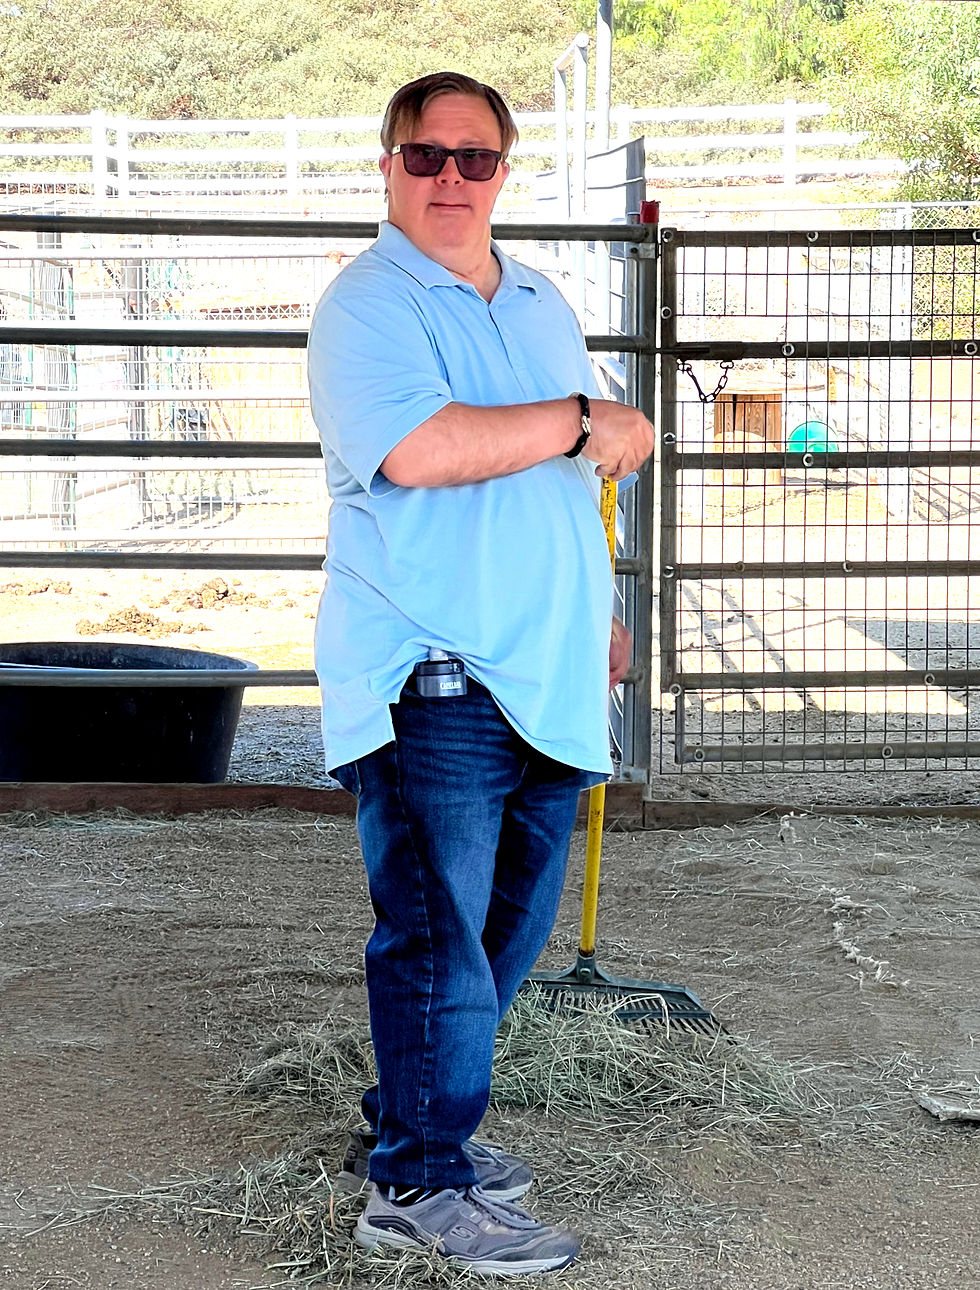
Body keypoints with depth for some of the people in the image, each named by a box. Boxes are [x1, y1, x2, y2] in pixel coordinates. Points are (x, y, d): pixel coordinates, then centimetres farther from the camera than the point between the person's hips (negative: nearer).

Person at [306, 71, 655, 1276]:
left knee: (507, 927, 13)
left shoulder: (544, 306, 19)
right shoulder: (365, 304, -7)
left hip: (544, 677, 8)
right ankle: (418, 1184, 6)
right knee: (439, 937, -5)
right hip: (434, 685, -8)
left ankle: (408, 1126, 27)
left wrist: (599, 614, 24)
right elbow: (415, 450, -25)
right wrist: (585, 421, -16)